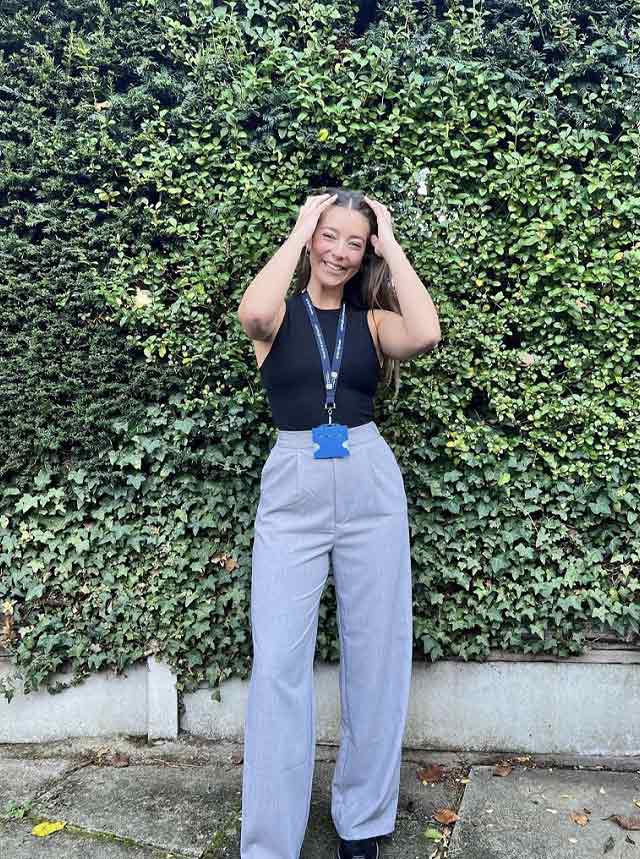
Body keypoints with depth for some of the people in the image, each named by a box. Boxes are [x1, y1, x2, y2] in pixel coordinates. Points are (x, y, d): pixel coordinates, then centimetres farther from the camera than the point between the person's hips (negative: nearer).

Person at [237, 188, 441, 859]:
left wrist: (391, 246, -2)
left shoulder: (373, 319, 10)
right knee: (278, 663, -4)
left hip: (370, 486, 2)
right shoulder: (281, 314, 6)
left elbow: (425, 334, -13)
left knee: (375, 657, 7)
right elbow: (252, 313, -20)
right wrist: (297, 231, -6)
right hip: (291, 489, -2)